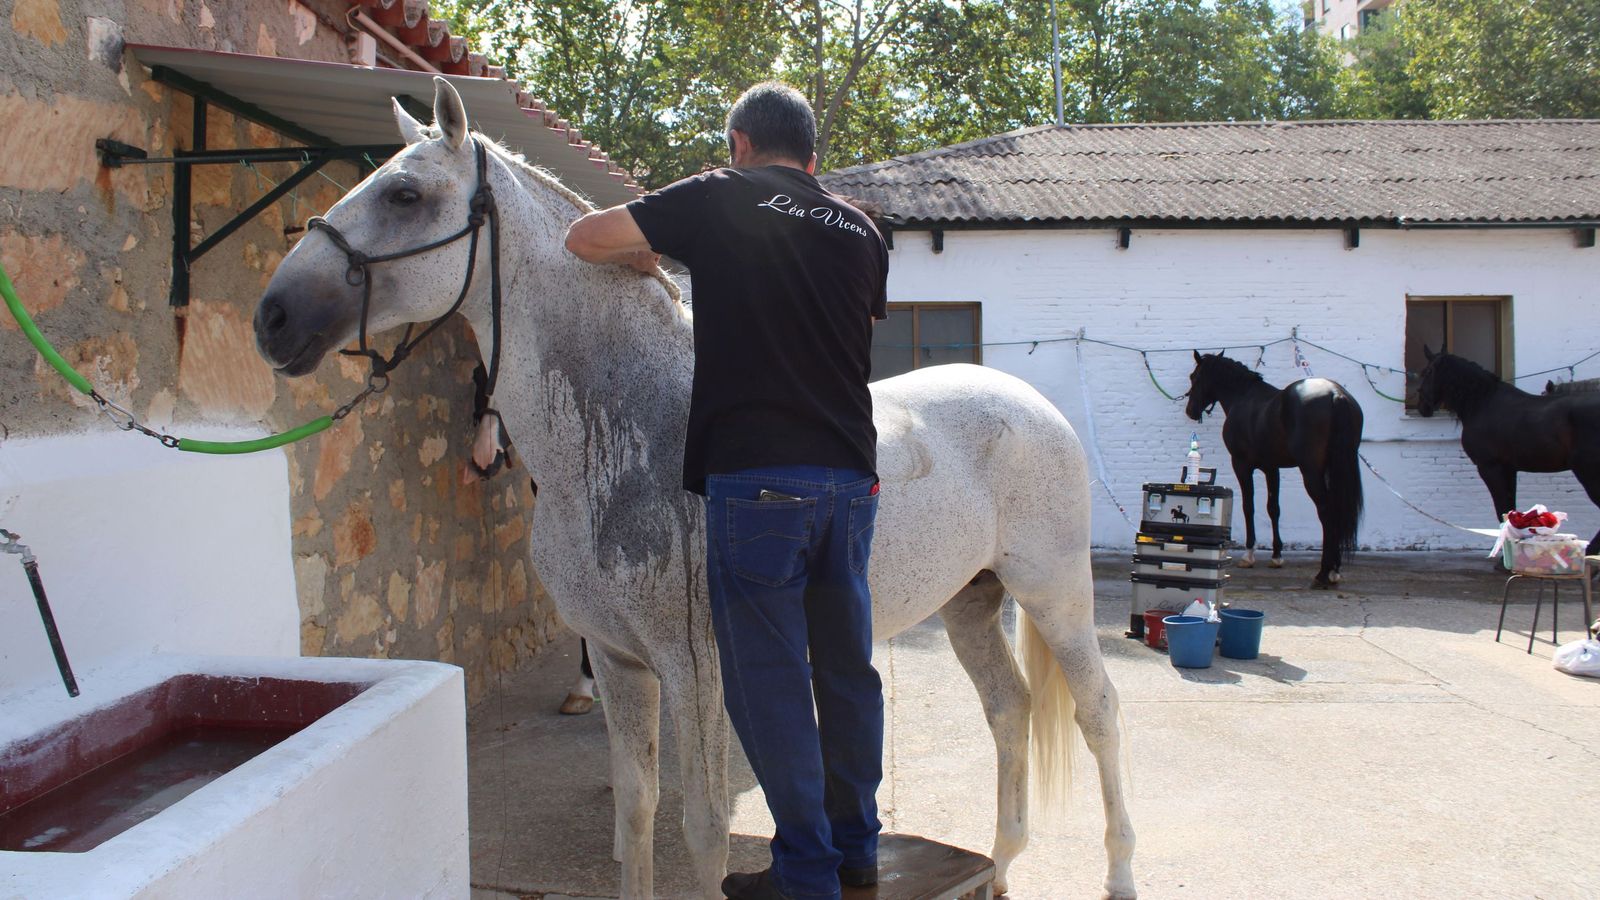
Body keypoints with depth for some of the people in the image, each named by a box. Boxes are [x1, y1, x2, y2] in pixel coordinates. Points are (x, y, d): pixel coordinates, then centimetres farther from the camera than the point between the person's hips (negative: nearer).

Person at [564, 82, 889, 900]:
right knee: (847, 669, 15)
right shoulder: (861, 232, 14)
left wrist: (642, 258, 25)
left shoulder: (717, 200, 2)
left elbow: (583, 239, 6)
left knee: (767, 679, 3)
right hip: (852, 475, 6)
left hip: (755, 474, -5)